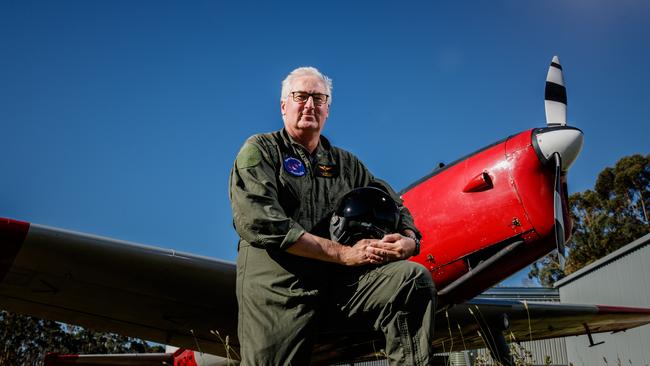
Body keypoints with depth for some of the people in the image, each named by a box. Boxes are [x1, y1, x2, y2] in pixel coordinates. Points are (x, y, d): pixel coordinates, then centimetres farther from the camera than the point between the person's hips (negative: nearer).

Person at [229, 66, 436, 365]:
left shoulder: (346, 163, 23)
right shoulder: (260, 150, 8)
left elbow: (393, 206, 19)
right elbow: (258, 222, -9)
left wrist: (408, 240, -8)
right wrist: (342, 253, -13)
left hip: (340, 277, 4)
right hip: (277, 276, -3)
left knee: (415, 278, -18)